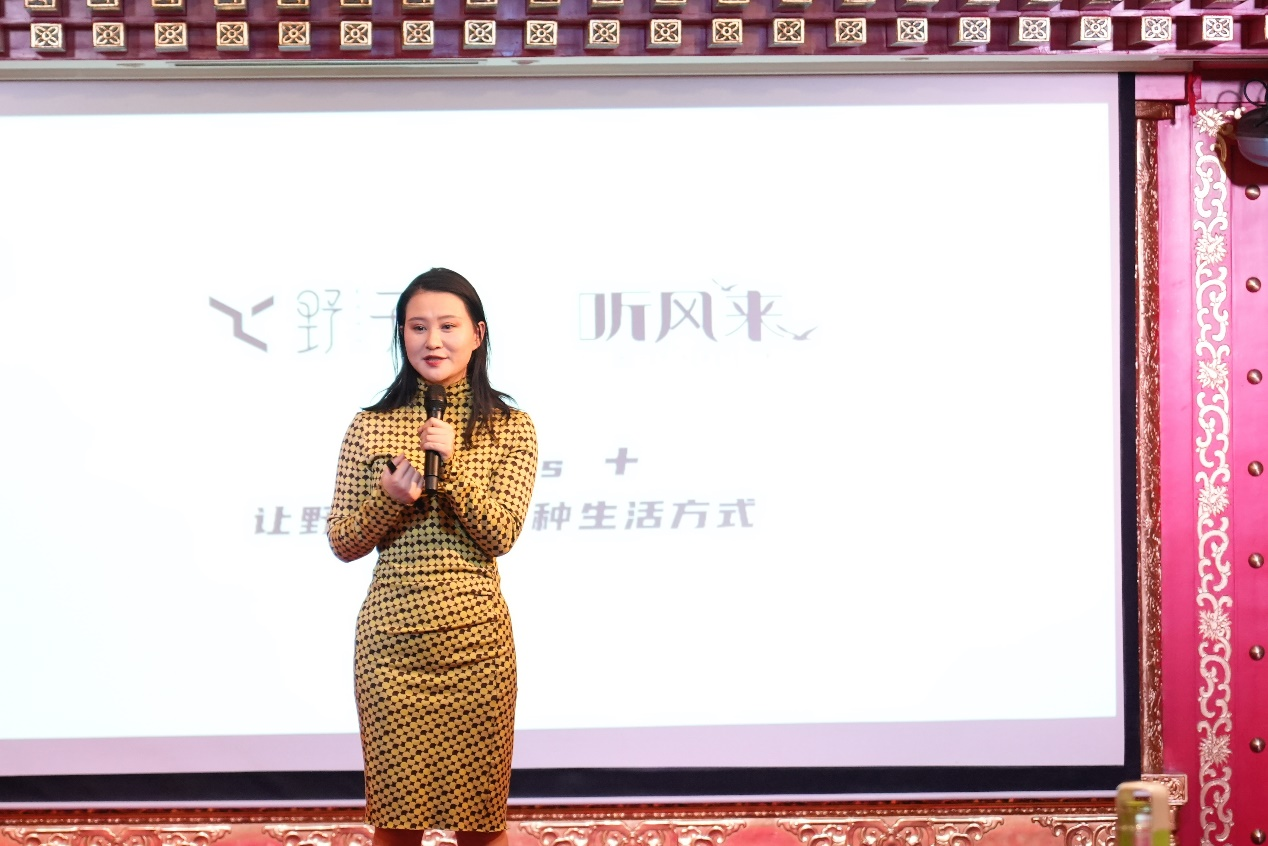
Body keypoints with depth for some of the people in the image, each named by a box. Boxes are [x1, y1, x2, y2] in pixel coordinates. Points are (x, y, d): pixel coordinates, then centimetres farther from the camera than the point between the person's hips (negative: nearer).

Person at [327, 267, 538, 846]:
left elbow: (500, 536, -6)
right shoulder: (370, 427, 3)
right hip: (390, 640, 0)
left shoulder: (511, 429, 2)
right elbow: (342, 544, 4)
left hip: (475, 640, 0)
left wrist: (452, 465, -17)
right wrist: (389, 498, -14)